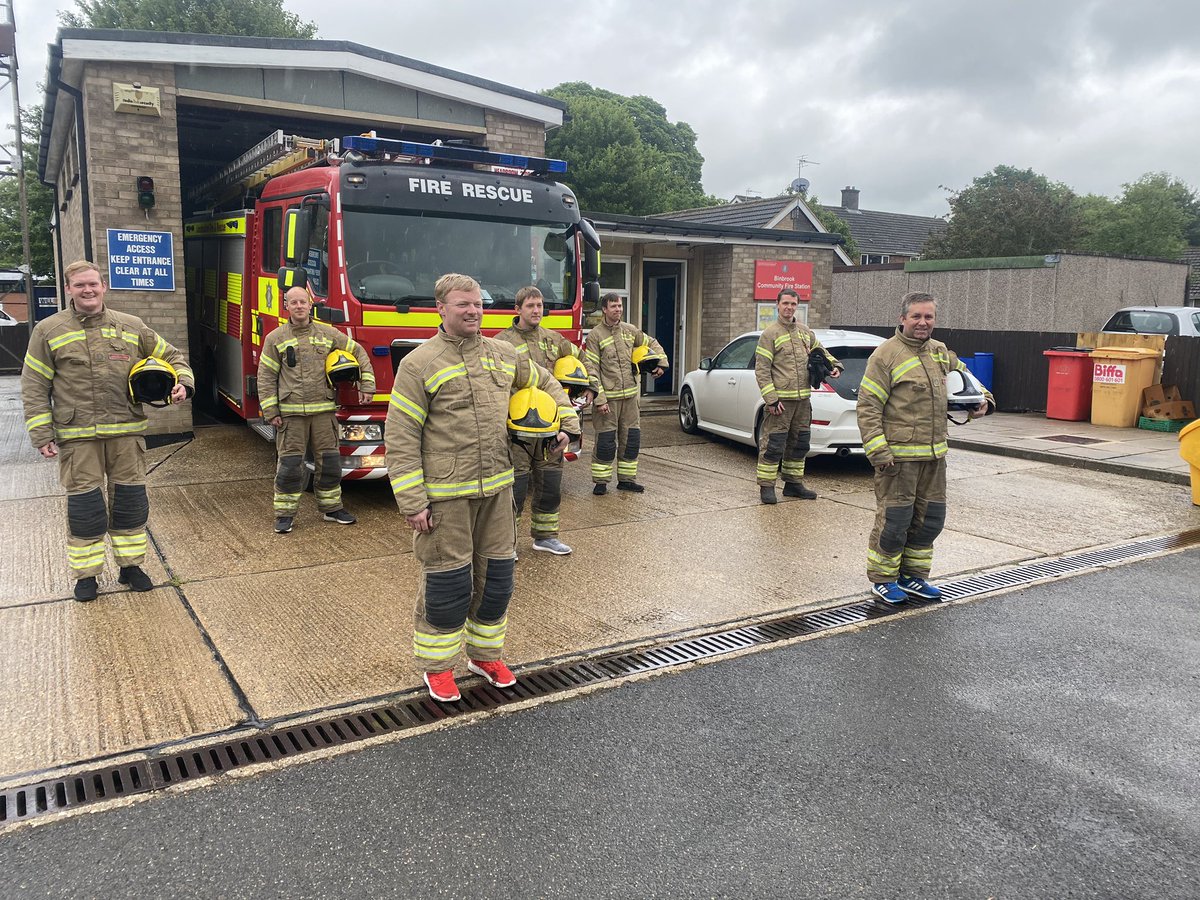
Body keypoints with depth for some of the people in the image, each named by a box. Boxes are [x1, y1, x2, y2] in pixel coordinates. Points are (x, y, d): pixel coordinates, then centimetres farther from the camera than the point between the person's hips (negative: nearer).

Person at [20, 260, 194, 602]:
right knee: (84, 504, 2)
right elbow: (34, 387, 3)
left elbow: (171, 357, 18)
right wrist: (41, 435, -3)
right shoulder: (48, 331, 3)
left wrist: (183, 383, -3)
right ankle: (86, 573, 17)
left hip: (126, 431, 2)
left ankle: (130, 565, 23)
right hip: (77, 436, -2)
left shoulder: (131, 327, 7)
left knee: (130, 499, 8)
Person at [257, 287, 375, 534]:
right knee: (289, 464, 0)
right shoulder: (275, 338, 3)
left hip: (323, 410, 2)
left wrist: (367, 385, 6)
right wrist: (270, 411, -4)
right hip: (291, 413, -2)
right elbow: (266, 378, 3)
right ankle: (285, 514, 11)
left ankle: (331, 507, 22)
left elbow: (359, 353, 14)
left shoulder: (328, 333, 7)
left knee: (329, 462, 8)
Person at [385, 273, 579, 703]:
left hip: (496, 490, 5)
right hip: (445, 496, -5)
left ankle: (485, 654, 32)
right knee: (447, 581, 3)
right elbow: (400, 440, -10)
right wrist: (413, 503, -14)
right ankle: (437, 665, 23)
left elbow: (547, 385, 26)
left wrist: (566, 424, 13)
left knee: (496, 576, 13)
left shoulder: (505, 356, 7)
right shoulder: (419, 365, -8)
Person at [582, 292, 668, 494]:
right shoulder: (595, 335, -6)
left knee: (631, 439, 9)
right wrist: (599, 399, -17)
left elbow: (652, 344, 27)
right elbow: (591, 369, -10)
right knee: (605, 441, -4)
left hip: (630, 395, 5)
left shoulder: (630, 331, 10)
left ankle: (626, 479, 20)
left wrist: (661, 363, 10)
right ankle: (600, 482, 8)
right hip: (607, 397, -5)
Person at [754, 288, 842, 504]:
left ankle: (793, 484, 26)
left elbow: (820, 350, 31)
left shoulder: (805, 331, 14)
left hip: (802, 399, 7)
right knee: (773, 445, -5)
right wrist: (771, 400, -17)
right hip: (780, 401, -7)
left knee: (799, 444, 14)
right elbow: (761, 370, -10)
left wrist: (834, 365, 11)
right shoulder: (770, 334, -6)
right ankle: (766, 487, 4)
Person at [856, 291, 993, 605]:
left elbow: (963, 374, 32)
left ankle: (913, 576, 29)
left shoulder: (940, 352, 12)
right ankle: (883, 580, 16)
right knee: (894, 521, -1)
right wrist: (878, 450, -20)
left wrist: (981, 399, 11)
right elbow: (868, 406, -13)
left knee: (930, 519, 14)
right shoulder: (887, 354, -10)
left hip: (934, 454, 8)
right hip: (898, 455, -7)